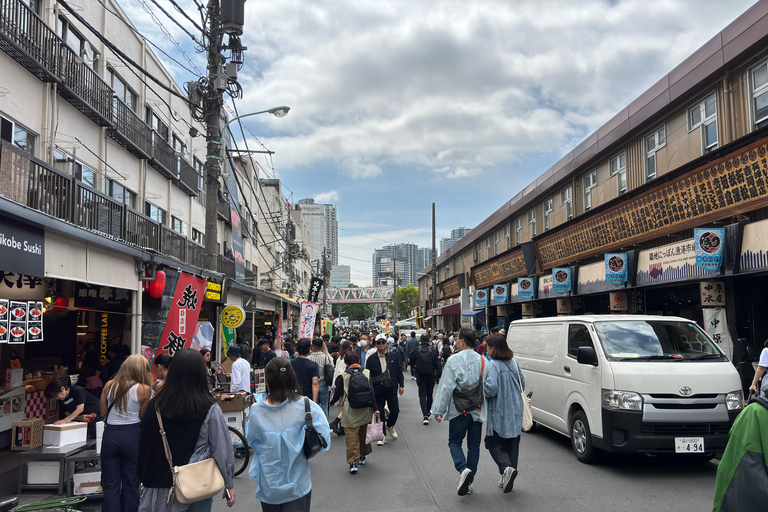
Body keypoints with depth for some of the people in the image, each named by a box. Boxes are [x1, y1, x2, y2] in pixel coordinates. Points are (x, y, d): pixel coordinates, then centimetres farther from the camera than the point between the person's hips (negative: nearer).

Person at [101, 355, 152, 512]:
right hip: (132, 435, -3)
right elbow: (142, 416, -2)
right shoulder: (144, 390, -10)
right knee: (131, 483, 12)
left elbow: (103, 412, 7)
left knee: (110, 483, 10)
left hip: (110, 434, 3)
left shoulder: (109, 385, 1)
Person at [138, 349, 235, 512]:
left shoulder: (155, 406, -7)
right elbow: (222, 450, -11)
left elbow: (145, 446, 3)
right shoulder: (210, 410, -15)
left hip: (160, 485, 2)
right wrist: (229, 483, 1)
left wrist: (147, 479, 17)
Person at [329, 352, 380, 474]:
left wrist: (332, 402, 22)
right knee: (364, 434, 21)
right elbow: (371, 392, -4)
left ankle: (353, 463, -6)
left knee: (352, 438, 1)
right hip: (365, 413, 3)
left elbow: (338, 393, 2)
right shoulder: (367, 373, -2)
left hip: (351, 413, -3)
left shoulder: (343, 376, -7)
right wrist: (375, 409, -1)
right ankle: (363, 456, 37)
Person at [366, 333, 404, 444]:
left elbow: (399, 371, 8)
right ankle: (383, 436, 18)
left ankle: (390, 426, 32)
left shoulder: (394, 356, 3)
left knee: (395, 411, 0)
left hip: (391, 389, 1)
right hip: (377, 390, -1)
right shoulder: (371, 359, -1)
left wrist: (401, 385, 5)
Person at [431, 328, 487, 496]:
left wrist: (438, 409, -7)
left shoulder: (453, 360, -12)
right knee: (474, 445, 12)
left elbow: (446, 387, -13)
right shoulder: (482, 360, 0)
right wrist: (487, 407, 16)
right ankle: (468, 482, 17)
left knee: (455, 442, 10)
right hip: (477, 410, 4)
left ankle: (463, 469, -14)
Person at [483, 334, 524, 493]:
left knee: (493, 442, 6)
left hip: (499, 412, -6)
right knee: (512, 442, 13)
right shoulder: (514, 364, 6)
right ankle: (507, 479, 18)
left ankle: (506, 467, -17)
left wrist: (483, 393, -6)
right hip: (515, 410, 6)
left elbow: (491, 387, -25)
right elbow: (522, 383, 14)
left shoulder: (492, 365, -16)